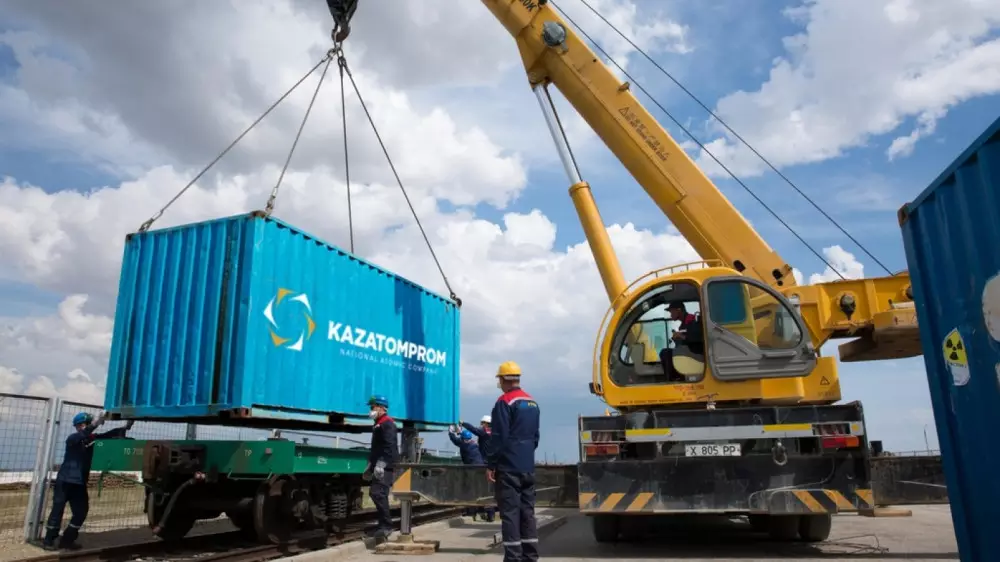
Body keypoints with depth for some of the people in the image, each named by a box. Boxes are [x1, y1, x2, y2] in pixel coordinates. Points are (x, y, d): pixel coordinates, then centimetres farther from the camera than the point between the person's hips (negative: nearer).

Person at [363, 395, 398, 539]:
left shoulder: (388, 423, -11)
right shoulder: (378, 424, 20)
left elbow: (389, 446, -21)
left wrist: (381, 463, -27)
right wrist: (370, 465, 24)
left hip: (385, 466, -11)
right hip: (378, 466, 11)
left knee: (378, 493, -16)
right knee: (374, 493, 12)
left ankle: (387, 525, -13)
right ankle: (383, 524, 19)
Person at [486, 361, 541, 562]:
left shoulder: (505, 402, -11)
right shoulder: (533, 403, 14)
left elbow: (498, 437, -14)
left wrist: (490, 465, -9)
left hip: (509, 467, -8)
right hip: (528, 467, 8)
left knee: (510, 512, -4)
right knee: (527, 511, 11)